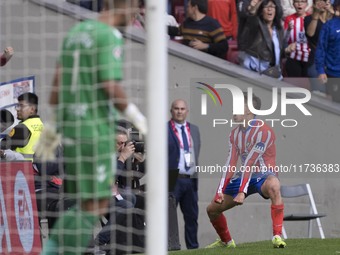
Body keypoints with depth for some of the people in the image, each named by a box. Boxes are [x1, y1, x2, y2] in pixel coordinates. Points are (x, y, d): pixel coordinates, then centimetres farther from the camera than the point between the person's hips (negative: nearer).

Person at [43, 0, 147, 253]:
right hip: (95, 133, -9)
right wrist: (136, 116, -4)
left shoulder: (76, 33, 13)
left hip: (71, 128, 9)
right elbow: (111, 89, -19)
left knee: (85, 202, 16)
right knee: (95, 206, -3)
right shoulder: (109, 37, -14)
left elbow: (58, 81, 13)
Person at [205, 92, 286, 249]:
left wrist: (242, 192, -29)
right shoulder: (235, 134, 5)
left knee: (273, 186, -43)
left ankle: (277, 236, -43)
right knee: (212, 209, 7)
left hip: (263, 176, -8)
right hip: (243, 176, 8)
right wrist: (220, 191, -8)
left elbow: (250, 163, -25)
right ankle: (226, 241, 33)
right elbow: (230, 164, 2)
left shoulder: (263, 131, -19)